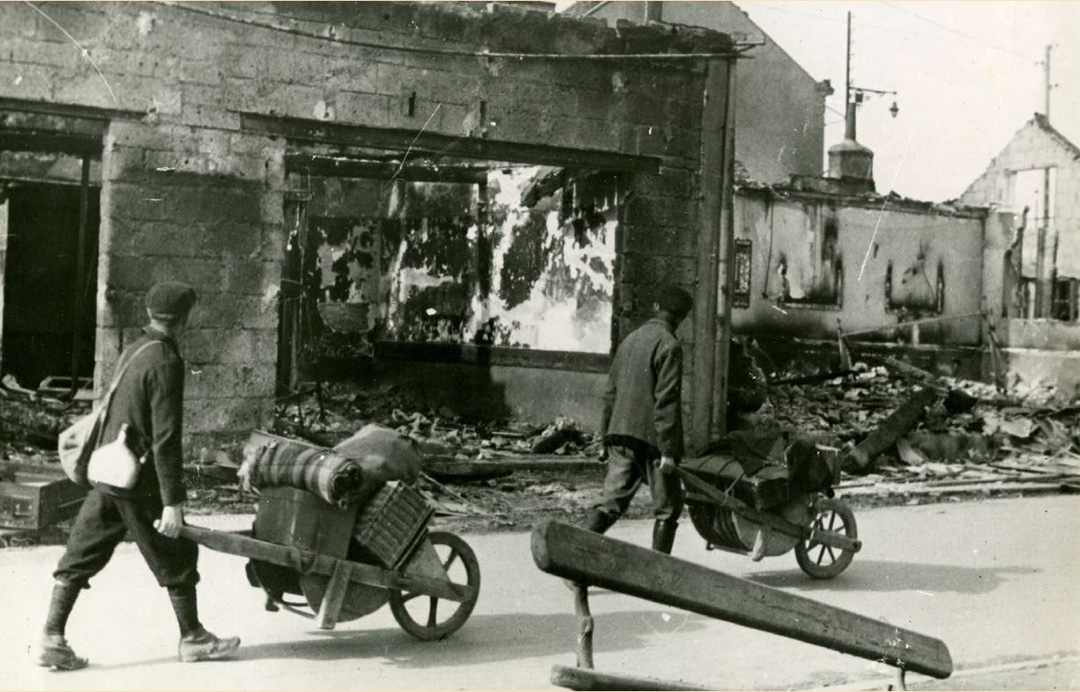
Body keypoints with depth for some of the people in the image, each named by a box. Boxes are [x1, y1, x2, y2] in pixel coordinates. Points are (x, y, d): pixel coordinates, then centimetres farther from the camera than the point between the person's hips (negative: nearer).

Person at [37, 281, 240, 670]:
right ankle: (192, 638, 20)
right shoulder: (165, 363, -17)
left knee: (81, 556, 9)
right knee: (176, 557, 7)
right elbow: (166, 438, -21)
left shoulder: (132, 351, 9)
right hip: (140, 481, -8)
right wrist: (172, 502, -20)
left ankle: (51, 639, 9)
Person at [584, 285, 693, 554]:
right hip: (651, 439, -6)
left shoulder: (630, 340, 14)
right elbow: (666, 401, -16)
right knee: (668, 508, 6)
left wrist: (605, 438, 22)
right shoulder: (669, 345, -10)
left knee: (612, 502, 6)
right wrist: (668, 451, -16)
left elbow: (611, 393, 17)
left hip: (620, 435, 7)